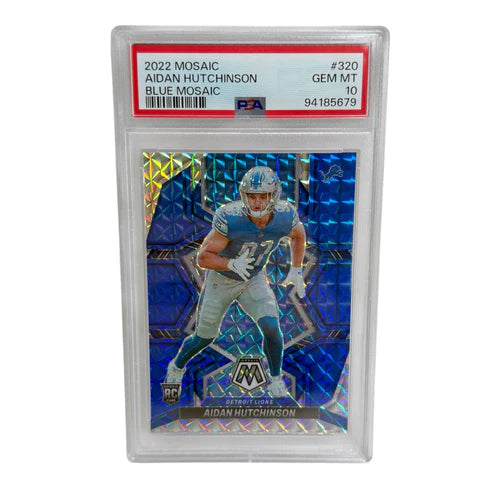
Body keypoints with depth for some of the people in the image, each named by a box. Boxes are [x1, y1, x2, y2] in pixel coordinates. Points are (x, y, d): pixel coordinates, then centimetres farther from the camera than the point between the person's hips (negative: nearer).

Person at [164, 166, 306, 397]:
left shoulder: (285, 216, -23)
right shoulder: (230, 218, -35)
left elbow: (298, 234, 2)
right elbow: (203, 257, -27)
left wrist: (296, 271, -1)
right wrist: (232, 264, -44)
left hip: (254, 281, 2)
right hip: (221, 280, -2)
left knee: (271, 327, -17)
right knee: (205, 337, 12)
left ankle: (276, 379, 12)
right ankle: (177, 367, 45)